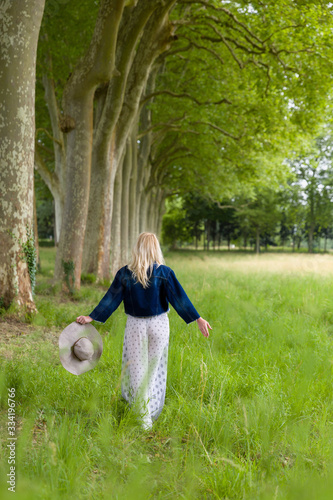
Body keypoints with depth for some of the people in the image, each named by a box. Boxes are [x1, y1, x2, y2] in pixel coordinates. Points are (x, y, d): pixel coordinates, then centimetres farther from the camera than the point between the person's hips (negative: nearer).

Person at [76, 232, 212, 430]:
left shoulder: (125, 273, -6)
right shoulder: (164, 272, -9)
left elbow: (111, 299, -3)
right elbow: (180, 298, -11)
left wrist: (92, 317, 6)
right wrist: (198, 319, -8)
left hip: (135, 326, 0)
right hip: (159, 324, 0)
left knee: (137, 370, 9)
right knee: (154, 368, 17)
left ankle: (145, 420, 7)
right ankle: (152, 412, 29)